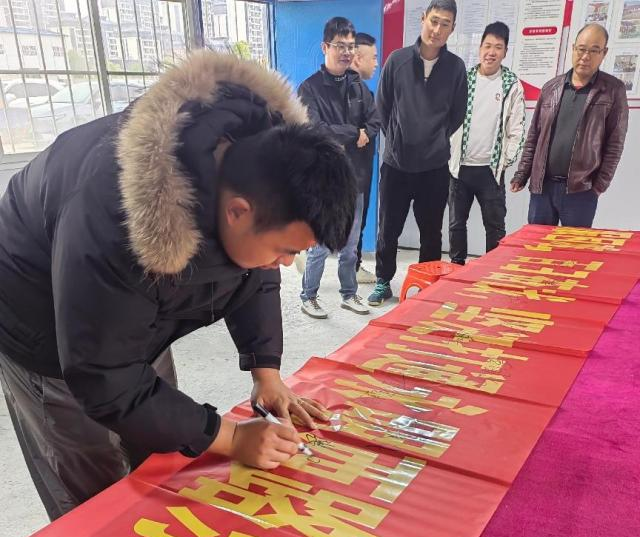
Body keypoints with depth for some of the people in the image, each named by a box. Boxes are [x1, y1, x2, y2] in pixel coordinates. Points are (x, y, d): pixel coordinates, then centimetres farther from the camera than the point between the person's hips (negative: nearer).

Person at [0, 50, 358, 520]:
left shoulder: (260, 153, -22)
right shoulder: (115, 226, -44)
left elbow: (257, 278, -5)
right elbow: (105, 381, -32)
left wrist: (266, 370, -14)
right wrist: (229, 437, -28)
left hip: (136, 322, 6)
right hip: (48, 338, -6)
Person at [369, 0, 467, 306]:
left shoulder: (456, 67, -1)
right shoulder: (397, 60, -2)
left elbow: (457, 114, 9)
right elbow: (382, 106, 6)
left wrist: (437, 140, 8)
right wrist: (395, 139, 7)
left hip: (435, 167, 0)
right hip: (396, 163, 0)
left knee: (431, 232, 11)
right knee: (388, 229, 9)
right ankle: (383, 282, 26)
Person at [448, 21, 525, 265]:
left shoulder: (512, 85, 0)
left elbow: (517, 129, 0)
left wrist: (505, 160, -5)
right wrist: (447, 154, 0)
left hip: (491, 169, -2)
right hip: (459, 166, 2)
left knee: (495, 226, 5)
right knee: (457, 222, 11)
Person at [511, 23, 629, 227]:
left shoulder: (613, 90, -1)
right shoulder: (551, 87, 8)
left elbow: (615, 143, -3)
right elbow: (534, 135, 11)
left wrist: (600, 185, -8)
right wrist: (521, 175, 6)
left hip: (581, 191, -3)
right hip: (542, 185, 3)